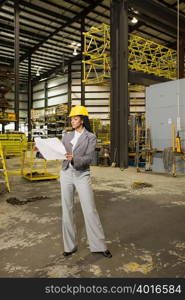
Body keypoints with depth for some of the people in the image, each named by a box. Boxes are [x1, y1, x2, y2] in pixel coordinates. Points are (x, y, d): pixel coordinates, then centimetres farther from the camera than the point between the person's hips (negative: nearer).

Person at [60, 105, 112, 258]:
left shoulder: (91, 137, -5)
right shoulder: (67, 136, 8)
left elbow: (88, 159, -15)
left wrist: (74, 159, -33)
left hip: (82, 175, -4)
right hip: (66, 174, 4)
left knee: (90, 210, -2)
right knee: (67, 210, 7)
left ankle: (99, 245, 13)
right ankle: (70, 245, 21)